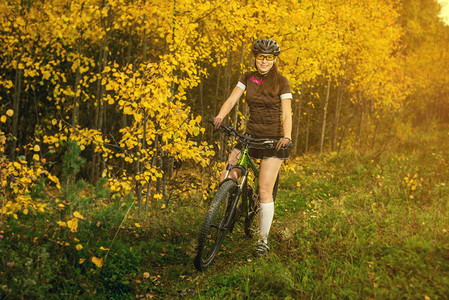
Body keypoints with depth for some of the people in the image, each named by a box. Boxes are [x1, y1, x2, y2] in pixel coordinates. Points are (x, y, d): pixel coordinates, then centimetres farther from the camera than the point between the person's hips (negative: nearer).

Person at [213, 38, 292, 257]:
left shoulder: (281, 82, -4)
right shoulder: (248, 78, 6)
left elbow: (286, 113, -9)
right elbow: (231, 100, -3)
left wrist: (287, 136, -27)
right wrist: (220, 116, -23)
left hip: (273, 140, -4)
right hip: (250, 136, 4)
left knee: (265, 191, -9)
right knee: (225, 179, -11)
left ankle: (263, 240, 3)